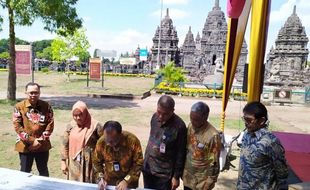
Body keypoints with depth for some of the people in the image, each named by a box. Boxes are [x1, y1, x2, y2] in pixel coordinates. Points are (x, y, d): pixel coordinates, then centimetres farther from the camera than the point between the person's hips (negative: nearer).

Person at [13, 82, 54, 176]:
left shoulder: (46, 106, -2)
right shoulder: (19, 106, -5)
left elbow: (50, 123, -4)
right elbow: (17, 125, -9)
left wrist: (41, 140, -12)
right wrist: (31, 141, -14)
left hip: (43, 145, 1)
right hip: (25, 146, -1)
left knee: (43, 171, 16)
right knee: (25, 172, 13)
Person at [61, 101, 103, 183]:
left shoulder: (95, 126, -11)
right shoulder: (70, 126, 1)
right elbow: (65, 145, 8)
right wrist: (63, 162, 8)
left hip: (90, 164, -3)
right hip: (74, 165, 3)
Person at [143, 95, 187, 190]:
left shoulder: (179, 126, -21)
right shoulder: (155, 117, -4)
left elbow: (180, 154, -14)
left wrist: (176, 176, -9)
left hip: (164, 173, -5)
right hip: (147, 168, 6)